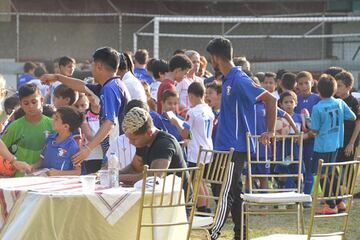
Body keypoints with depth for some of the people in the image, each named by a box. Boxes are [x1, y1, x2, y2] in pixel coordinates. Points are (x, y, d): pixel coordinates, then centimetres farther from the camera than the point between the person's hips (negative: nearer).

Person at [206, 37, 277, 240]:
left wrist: (271, 131, -17)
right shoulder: (228, 80, 13)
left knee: (227, 193, -8)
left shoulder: (239, 80, -16)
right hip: (227, 145, 10)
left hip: (235, 147, -10)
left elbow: (270, 99, -18)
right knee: (235, 193, 12)